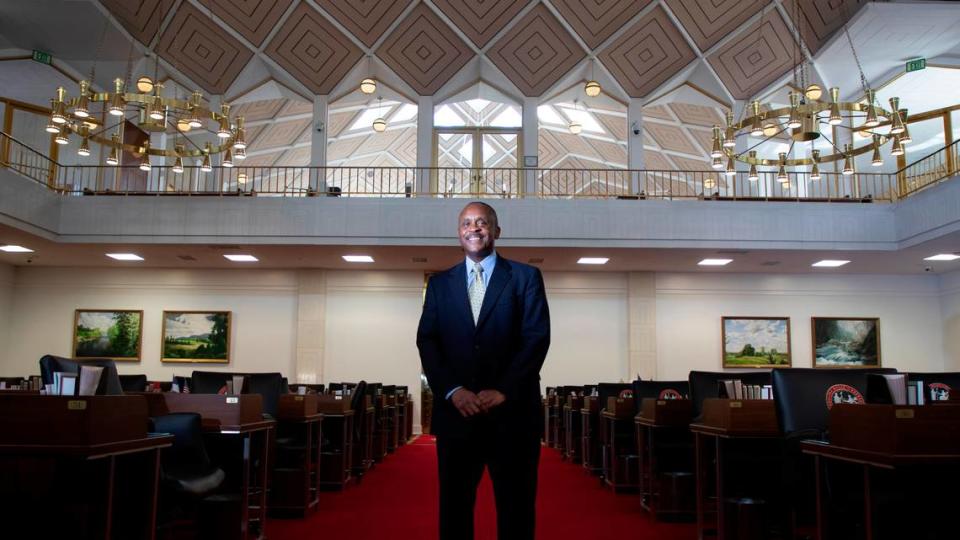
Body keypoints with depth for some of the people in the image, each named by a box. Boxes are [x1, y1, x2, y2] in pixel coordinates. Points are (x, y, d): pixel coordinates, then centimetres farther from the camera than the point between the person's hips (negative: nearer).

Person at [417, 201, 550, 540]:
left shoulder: (526, 277, 6)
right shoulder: (440, 283, 14)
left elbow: (537, 338, -3)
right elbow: (427, 341, 5)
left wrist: (504, 390, -13)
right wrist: (452, 391, -9)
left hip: (512, 412, -2)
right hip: (456, 411, 2)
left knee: (516, 510, 6)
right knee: (454, 508, 9)